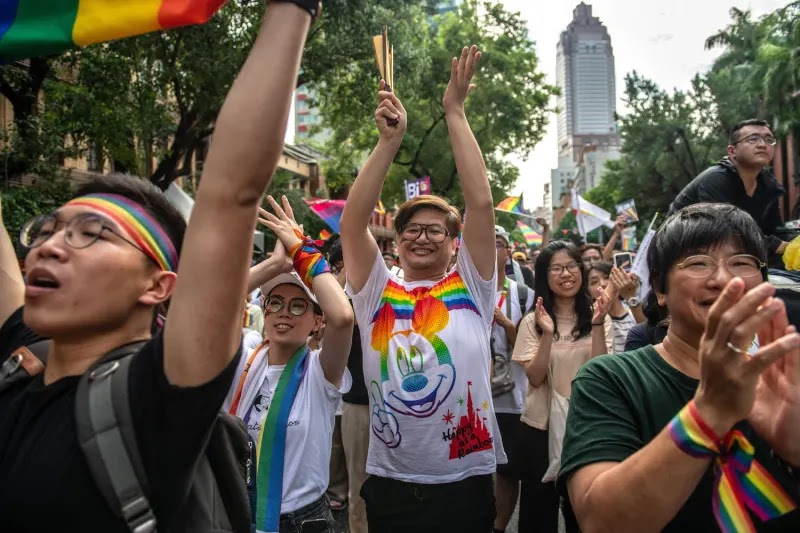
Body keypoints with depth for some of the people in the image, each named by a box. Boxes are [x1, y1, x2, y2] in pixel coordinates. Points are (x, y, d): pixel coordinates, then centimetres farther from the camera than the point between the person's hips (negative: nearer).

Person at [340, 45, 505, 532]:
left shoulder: (471, 288, 0)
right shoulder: (377, 293, 2)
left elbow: (482, 203, -10)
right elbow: (353, 220, -10)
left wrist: (456, 114, -10)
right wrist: (390, 140, -15)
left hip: (465, 482, -1)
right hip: (390, 484, 1)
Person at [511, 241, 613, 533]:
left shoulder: (598, 316, -1)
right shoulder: (533, 321, -4)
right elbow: (534, 378, -13)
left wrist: (597, 325, -22)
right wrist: (547, 334, -25)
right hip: (541, 424, -1)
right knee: (538, 506, 11)